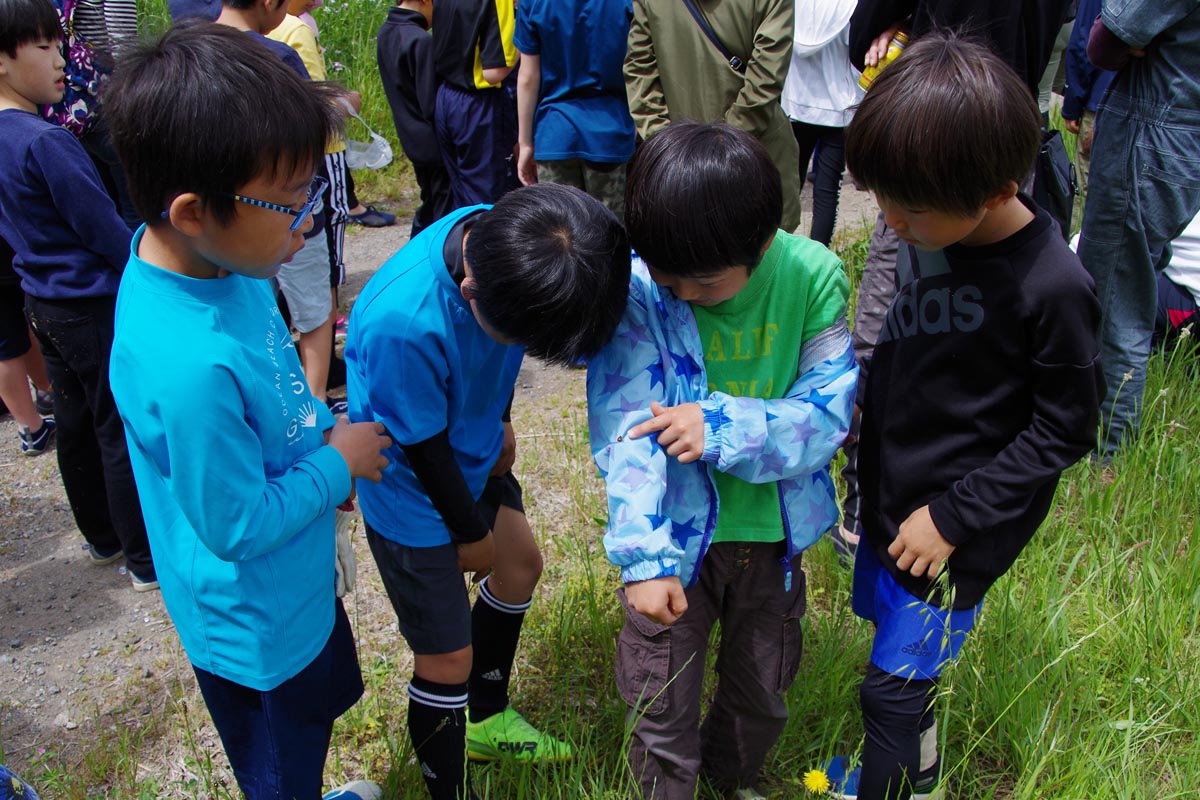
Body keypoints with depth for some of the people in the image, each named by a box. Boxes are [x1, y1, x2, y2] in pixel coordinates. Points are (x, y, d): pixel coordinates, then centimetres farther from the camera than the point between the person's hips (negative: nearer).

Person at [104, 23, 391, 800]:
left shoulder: (218, 260, -13)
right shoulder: (188, 368, -41)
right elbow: (238, 525, -28)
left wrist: (323, 424, -5)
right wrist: (340, 461, -16)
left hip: (300, 583, 9)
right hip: (255, 628, -8)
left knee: (321, 707, 35)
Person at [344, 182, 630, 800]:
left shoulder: (499, 234, -20)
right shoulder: (402, 322, -40)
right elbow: (425, 447, -24)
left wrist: (498, 422, 9)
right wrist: (472, 533, -9)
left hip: (472, 455, 8)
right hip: (415, 497, -8)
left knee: (520, 565, 24)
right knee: (448, 659, 2)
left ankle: (488, 720, 48)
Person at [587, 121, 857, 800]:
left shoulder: (813, 275, -17)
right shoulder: (638, 284, -20)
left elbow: (828, 411, -16)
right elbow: (628, 433, -22)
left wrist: (721, 426, -30)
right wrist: (644, 557, -26)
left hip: (774, 530, 2)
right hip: (679, 529, -2)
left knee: (763, 693, 25)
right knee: (663, 709, 12)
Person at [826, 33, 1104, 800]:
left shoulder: (1051, 288, -25)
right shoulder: (929, 235, -6)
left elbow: (1064, 430, -16)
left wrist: (954, 518, -16)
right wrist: (863, 428, 12)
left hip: (953, 533, -7)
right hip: (890, 500, 7)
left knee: (891, 689, 4)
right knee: (904, 652, 23)